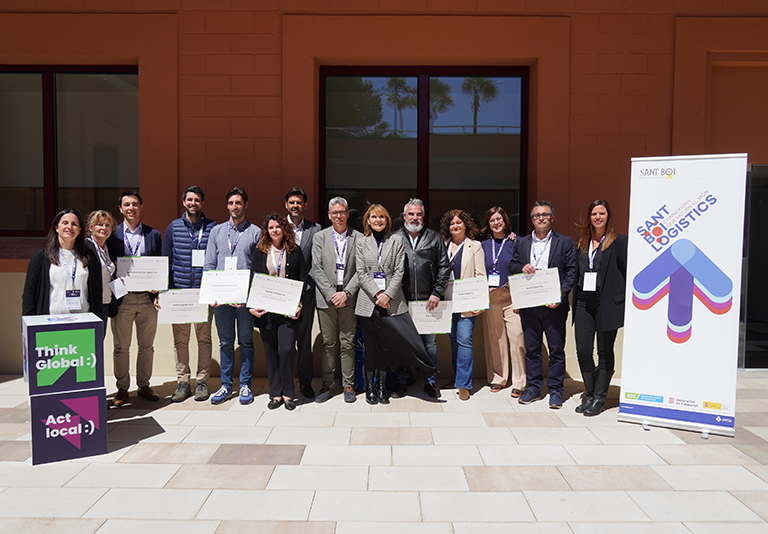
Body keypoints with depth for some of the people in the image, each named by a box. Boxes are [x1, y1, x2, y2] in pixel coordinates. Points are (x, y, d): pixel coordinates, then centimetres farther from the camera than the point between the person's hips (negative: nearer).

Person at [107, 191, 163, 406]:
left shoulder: (153, 234, 8)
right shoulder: (112, 235, 3)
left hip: (147, 298, 1)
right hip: (122, 299, -1)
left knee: (147, 346, 10)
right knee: (121, 347, 6)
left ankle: (144, 386, 23)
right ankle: (122, 389, 18)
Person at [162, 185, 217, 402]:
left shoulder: (212, 227, 4)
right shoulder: (173, 227, 9)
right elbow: (166, 260, 9)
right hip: (179, 290, 1)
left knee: (204, 338, 5)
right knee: (180, 339, 5)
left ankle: (202, 381, 15)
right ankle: (182, 381, 15)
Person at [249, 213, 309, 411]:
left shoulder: (295, 251, 7)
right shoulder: (259, 252, 10)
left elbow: (303, 280, 5)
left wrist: (299, 303, -8)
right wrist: (252, 305, -6)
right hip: (265, 309, 2)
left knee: (286, 349, -10)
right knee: (271, 351, 5)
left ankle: (288, 393, 5)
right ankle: (276, 394, 16)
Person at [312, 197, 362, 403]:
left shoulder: (358, 238, 4)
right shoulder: (320, 237, 7)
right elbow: (317, 269, 0)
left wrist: (347, 292, -12)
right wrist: (331, 294, -9)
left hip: (349, 298, -1)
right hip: (326, 298, 1)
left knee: (348, 343, 3)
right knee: (328, 343, 5)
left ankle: (348, 386, 13)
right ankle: (327, 386, 15)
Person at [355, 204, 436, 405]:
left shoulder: (397, 240, 7)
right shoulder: (361, 243, 10)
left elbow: (399, 271, 0)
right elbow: (362, 273, 2)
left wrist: (388, 295, -11)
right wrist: (377, 294, -11)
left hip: (391, 301, -1)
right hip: (368, 302, 1)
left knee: (386, 345, 2)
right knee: (370, 345, 5)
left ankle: (382, 386, 15)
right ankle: (370, 386, 17)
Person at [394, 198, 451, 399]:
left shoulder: (434, 238, 7)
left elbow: (444, 267, 5)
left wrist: (437, 293, -4)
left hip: (428, 300, 0)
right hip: (402, 300, 0)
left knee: (430, 342, 5)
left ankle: (430, 381, 18)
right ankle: (401, 381, 18)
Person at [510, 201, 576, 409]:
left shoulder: (565, 242, 3)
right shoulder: (522, 242, 13)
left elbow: (571, 272, -1)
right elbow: (511, 266, 18)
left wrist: (560, 296, -13)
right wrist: (521, 268, -6)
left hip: (554, 305, -3)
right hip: (528, 304, 3)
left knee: (556, 349, 2)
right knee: (531, 348, 9)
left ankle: (555, 390, 13)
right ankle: (534, 386, 21)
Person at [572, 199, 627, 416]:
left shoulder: (619, 241, -2)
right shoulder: (581, 240, 13)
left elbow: (627, 273, -3)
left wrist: (627, 302, -7)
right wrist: (574, 299, 11)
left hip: (608, 303, -4)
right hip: (584, 302, 4)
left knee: (605, 351, 6)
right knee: (583, 351, 3)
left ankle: (599, 398, 16)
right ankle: (589, 394, 21)